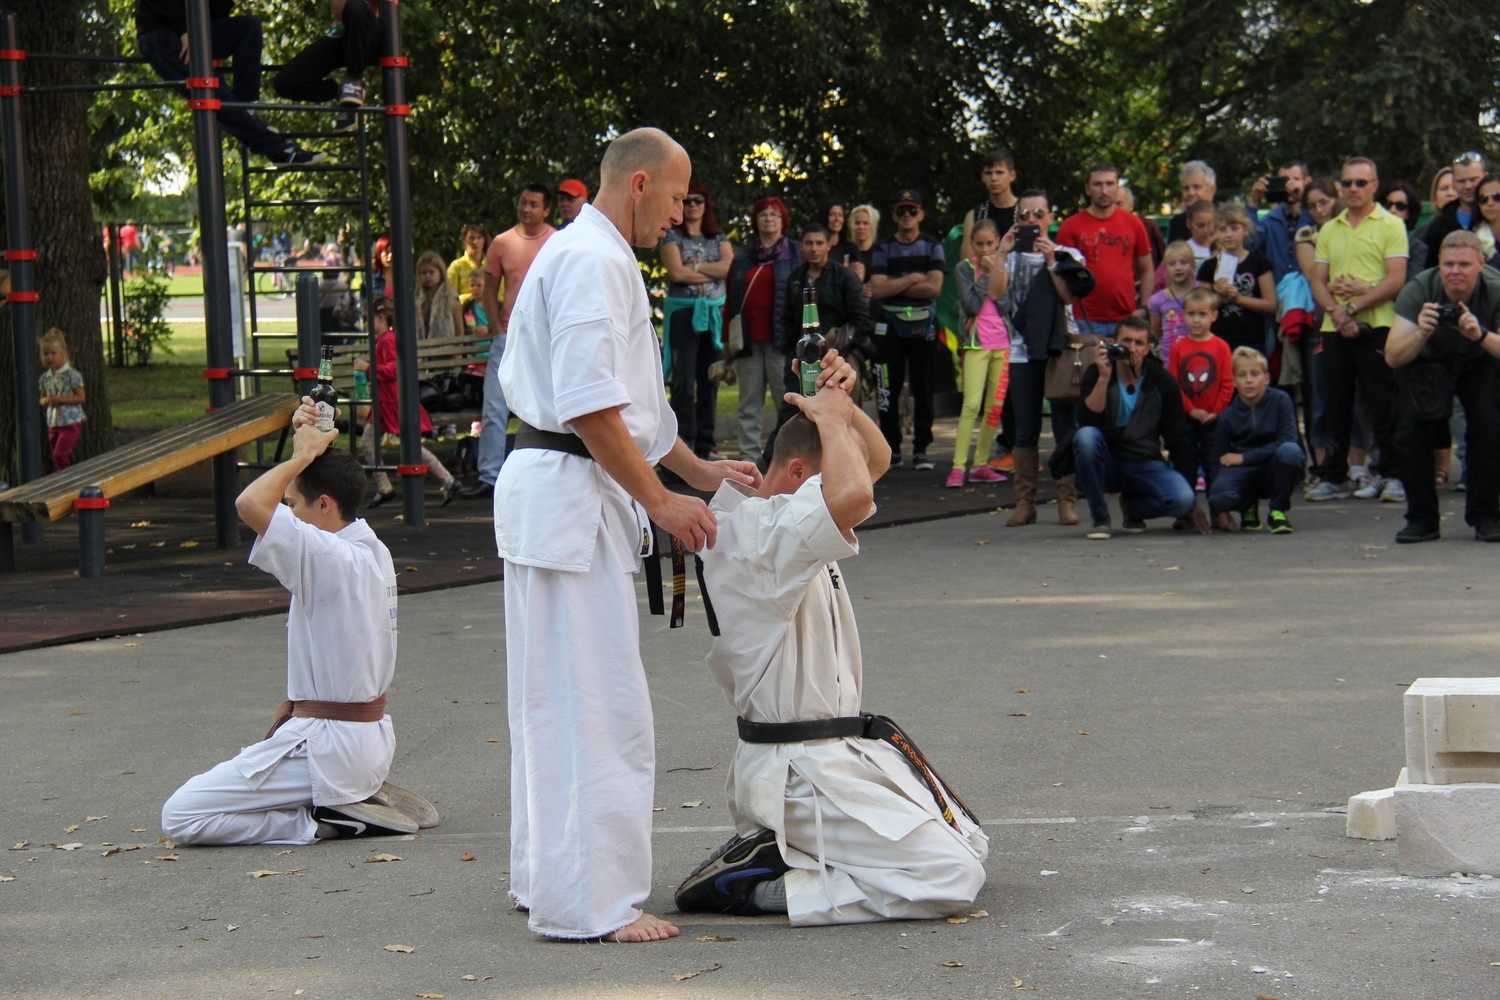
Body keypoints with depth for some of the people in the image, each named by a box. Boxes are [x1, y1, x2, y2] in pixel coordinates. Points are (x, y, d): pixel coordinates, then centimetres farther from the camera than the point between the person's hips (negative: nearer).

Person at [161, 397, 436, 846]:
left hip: (327, 748, -10)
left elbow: (252, 504, -32)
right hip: (372, 739, 10)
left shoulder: (333, 559, -20)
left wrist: (302, 455, -17)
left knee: (180, 817, -8)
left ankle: (323, 822, -9)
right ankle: (360, 796, 13)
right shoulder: (374, 552, 8)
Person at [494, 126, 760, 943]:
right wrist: (660, 500, -18)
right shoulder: (594, 261, -15)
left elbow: (628, 399, 25)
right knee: (598, 705, -8)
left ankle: (545, 876, 26)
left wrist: (697, 470, 20)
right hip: (570, 496, -11)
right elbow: (589, 406, -23)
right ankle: (589, 900, -6)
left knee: (554, 698, 17)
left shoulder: (582, 254, 19)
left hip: (549, 493, 11)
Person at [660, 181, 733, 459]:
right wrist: (714, 272, -5)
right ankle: (683, 443, -7)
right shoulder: (672, 236, 2)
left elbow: (729, 267, -3)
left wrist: (696, 267, -10)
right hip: (682, 311, -4)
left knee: (710, 380, 6)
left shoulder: (718, 238, 14)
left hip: (715, 312, 4)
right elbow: (676, 272, -12)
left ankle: (706, 444, 11)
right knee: (684, 380, -7)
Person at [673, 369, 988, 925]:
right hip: (797, 775, -11)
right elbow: (853, 495, -38)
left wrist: (843, 401, 3)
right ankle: (754, 884, -11)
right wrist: (830, 418, -20)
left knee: (969, 845, 19)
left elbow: (877, 460, 23)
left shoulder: (792, 522, 11)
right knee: (953, 879, -17)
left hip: (840, 753, 11)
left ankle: (778, 853, 11)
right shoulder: (751, 533, -21)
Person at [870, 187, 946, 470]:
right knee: (888, 391, 0)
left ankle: (921, 449, 5)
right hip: (890, 327, 1)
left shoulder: (932, 247, 5)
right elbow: (877, 290, -8)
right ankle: (891, 449, 7)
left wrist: (894, 286, -10)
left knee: (923, 390, 0)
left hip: (922, 326, -1)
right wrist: (912, 280, -10)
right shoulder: (883, 250, 7)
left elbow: (934, 288, -10)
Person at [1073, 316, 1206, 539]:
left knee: (1182, 499, -29)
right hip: (1107, 465, -1)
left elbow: (1178, 441, 0)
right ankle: (1100, 517, -15)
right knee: (1086, 436, -34)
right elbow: (1087, 422, -21)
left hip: (1145, 466, 1)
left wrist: (1191, 504, -3)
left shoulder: (1162, 382, -3)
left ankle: (1133, 507, 7)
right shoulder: (1096, 374, -6)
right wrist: (1103, 378, -29)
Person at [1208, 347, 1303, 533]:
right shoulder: (1228, 416, -3)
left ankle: (1278, 511, -11)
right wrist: (1221, 510, -10)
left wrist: (1244, 457, -17)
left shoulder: (1280, 401, -8)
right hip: (1243, 474, 1)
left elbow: (1287, 441, -18)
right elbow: (1220, 460, -1)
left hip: (1274, 473, -1)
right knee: (1219, 491, -34)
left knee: (1290, 450, -35)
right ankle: (1249, 507, 6)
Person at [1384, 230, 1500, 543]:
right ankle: (1421, 520, -1)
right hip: (1426, 363, 0)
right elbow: (1392, 357, -35)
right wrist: (1421, 333, -54)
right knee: (1411, 431, -17)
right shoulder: (1418, 291, -30)